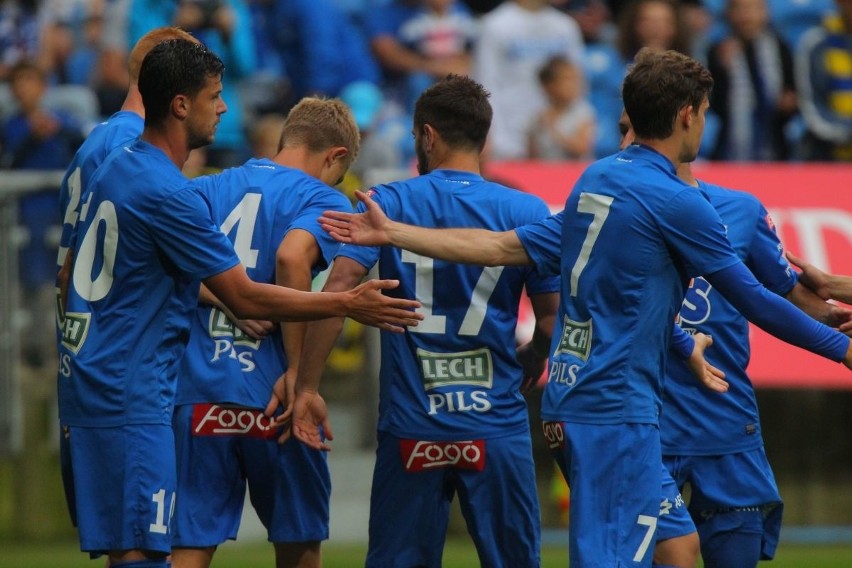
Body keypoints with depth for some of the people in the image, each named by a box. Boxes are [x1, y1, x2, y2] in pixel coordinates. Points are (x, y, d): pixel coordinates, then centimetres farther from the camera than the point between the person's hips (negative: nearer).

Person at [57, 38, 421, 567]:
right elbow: (244, 297, -14)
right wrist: (347, 304, -8)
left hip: (88, 380, 10)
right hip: (131, 399, -10)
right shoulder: (167, 193, -18)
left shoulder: (117, 166, 13)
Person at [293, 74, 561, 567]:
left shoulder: (387, 204, -1)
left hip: (410, 428, 0)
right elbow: (554, 317, -1)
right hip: (497, 426, 0)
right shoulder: (526, 213, -1)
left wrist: (306, 385, -8)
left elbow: (337, 289, -11)